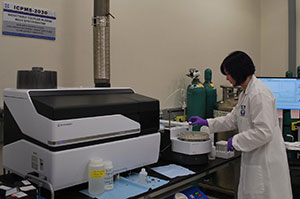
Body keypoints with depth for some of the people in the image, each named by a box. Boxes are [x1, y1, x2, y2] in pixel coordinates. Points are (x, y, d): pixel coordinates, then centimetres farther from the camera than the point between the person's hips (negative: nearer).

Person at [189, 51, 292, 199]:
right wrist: (206, 122, 18)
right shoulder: (246, 93, 11)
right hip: (253, 159, 10)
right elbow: (234, 119, 20)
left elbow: (264, 132, -26)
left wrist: (236, 141, -15)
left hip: (265, 162, -10)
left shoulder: (259, 94, -22)